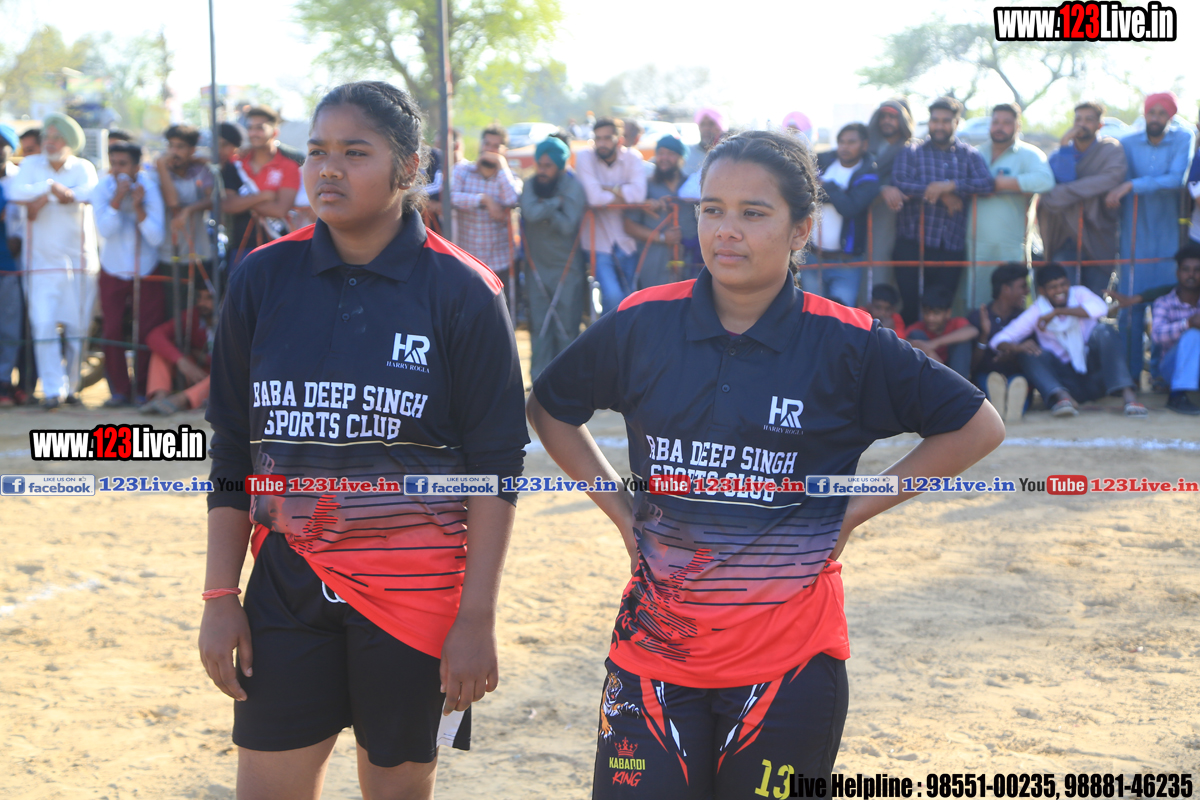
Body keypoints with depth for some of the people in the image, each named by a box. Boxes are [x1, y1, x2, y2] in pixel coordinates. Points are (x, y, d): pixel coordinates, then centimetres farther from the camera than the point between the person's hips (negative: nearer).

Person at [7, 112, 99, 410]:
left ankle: (71, 385, 15)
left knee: (77, 327, 2)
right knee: (43, 326, -10)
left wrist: (41, 198, -14)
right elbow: (17, 192, -12)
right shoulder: (31, 165, 8)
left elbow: (84, 195, -17)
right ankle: (53, 389, -7)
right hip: (43, 261, 0)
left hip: (80, 261, 0)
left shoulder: (84, 168, 5)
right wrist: (52, 187, -14)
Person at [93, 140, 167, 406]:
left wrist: (138, 207, -26)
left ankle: (143, 390, 11)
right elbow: (105, 229, -20)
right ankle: (119, 390, 8)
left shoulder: (150, 192, -9)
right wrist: (118, 198, -26)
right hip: (113, 272, 1)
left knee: (148, 332, -2)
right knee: (112, 332, -2)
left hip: (146, 273, -1)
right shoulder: (103, 190, -7)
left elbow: (156, 237, -18)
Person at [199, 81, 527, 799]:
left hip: (415, 591, -2)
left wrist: (477, 617, -10)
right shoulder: (264, 278, 3)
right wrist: (221, 595, 4)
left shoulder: (462, 291, -6)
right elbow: (232, 450, 7)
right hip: (289, 580, 3)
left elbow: (496, 464, -6)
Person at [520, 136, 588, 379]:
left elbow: (567, 225, -18)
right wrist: (556, 203, -14)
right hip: (538, 266, 3)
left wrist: (545, 208, -13)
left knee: (567, 327, -2)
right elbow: (531, 213, -17)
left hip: (567, 269, -3)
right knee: (539, 327, 3)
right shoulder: (530, 185, 4)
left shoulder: (573, 186, -6)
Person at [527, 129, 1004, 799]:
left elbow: (978, 427, 2)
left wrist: (855, 511, -2)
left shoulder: (847, 344, -6)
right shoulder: (643, 324, 1)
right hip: (656, 646, 2)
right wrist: (619, 506, 7)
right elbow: (551, 407, 17)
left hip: (789, 660, -2)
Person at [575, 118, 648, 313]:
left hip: (627, 243, 3)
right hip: (599, 244, -3)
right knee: (613, 296, -20)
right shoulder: (585, 157, -6)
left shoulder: (632, 157, 0)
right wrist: (625, 196, -10)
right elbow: (593, 197, -19)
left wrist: (607, 188, -14)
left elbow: (639, 193, -17)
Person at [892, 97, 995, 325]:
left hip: (951, 245, 1)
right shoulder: (911, 152, 9)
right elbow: (900, 182, -10)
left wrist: (949, 186, -18)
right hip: (912, 243, -1)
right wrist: (943, 195, -13)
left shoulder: (970, 155, 11)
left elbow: (987, 183, -7)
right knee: (910, 305, -3)